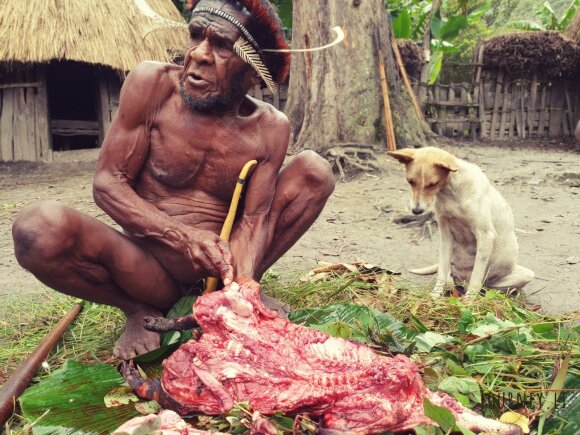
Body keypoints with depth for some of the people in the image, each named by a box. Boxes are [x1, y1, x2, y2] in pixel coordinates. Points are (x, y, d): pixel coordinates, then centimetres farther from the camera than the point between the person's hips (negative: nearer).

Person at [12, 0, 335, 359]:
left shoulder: (270, 128, -6)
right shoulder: (152, 84, -10)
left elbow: (254, 218, -11)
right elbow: (107, 183, -9)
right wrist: (183, 238, -23)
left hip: (222, 267, 2)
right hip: (152, 271, -1)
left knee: (316, 170, -9)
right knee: (39, 227, -29)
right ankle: (143, 312, -2)